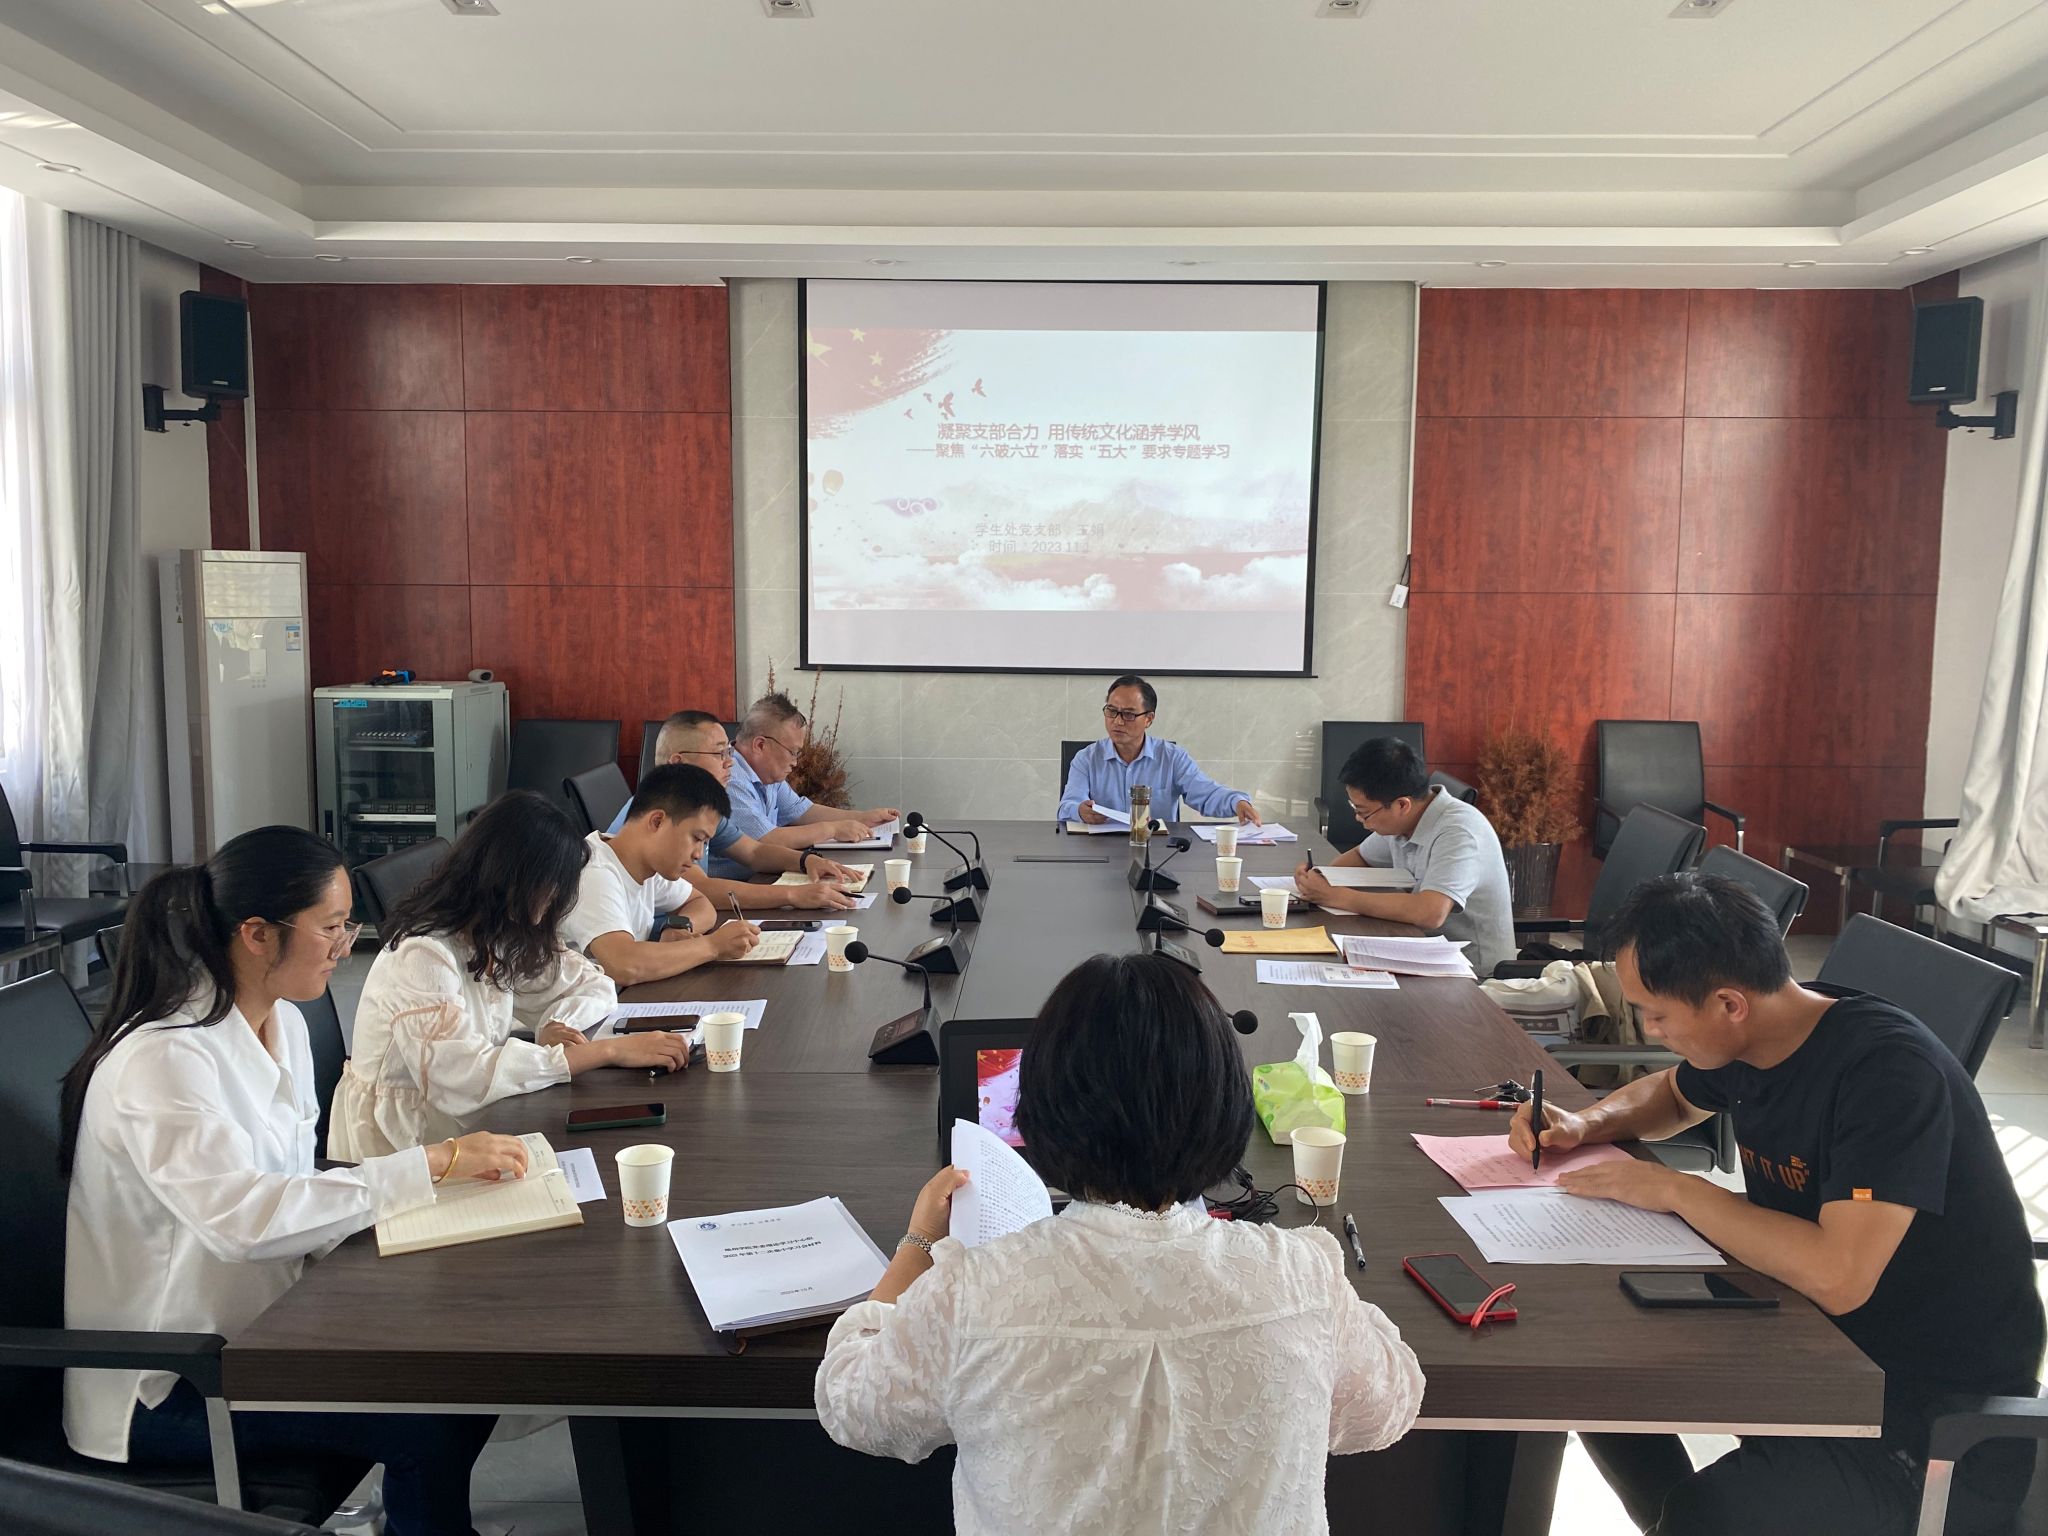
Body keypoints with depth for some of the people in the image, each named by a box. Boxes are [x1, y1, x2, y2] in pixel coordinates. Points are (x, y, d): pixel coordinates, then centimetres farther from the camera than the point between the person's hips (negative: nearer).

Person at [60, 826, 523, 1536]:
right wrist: (433, 1162, -34)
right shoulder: (161, 1059, -23)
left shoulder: (283, 1023, 4)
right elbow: (241, 1216, -36)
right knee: (428, 1423, -19)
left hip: (258, 1329, 8)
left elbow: (288, 1192, 5)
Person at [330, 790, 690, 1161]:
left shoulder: (499, 940, 2)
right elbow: (466, 1077, -33)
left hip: (469, 1123, 7)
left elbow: (595, 987, 7)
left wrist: (556, 1028, -15)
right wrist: (609, 1051, -30)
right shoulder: (422, 957, -23)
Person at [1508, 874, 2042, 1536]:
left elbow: (1838, 1277, -35)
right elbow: (1672, 1094, 23)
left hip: (1947, 1424, -8)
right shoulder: (1749, 1042, -1)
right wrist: (1582, 1124, 3)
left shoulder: (1889, 1071, -26)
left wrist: (1676, 1190, -22)